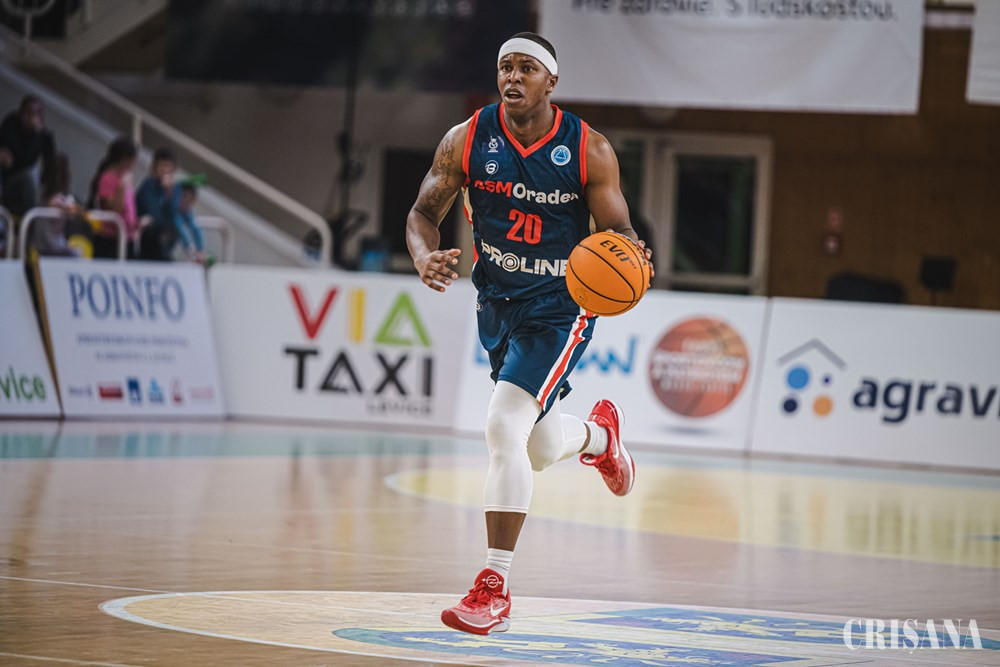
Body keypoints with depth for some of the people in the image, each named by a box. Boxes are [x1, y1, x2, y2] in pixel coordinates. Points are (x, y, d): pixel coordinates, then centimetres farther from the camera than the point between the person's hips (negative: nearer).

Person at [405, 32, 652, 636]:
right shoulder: (467, 140, -7)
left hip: (561, 306, -4)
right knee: (541, 451, 16)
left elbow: (617, 230, -6)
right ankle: (599, 434, 55)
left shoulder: (589, 150, -13)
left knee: (504, 428, -22)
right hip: (497, 304, 5)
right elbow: (425, 211, -1)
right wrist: (426, 257, -24)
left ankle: (494, 589, -16)